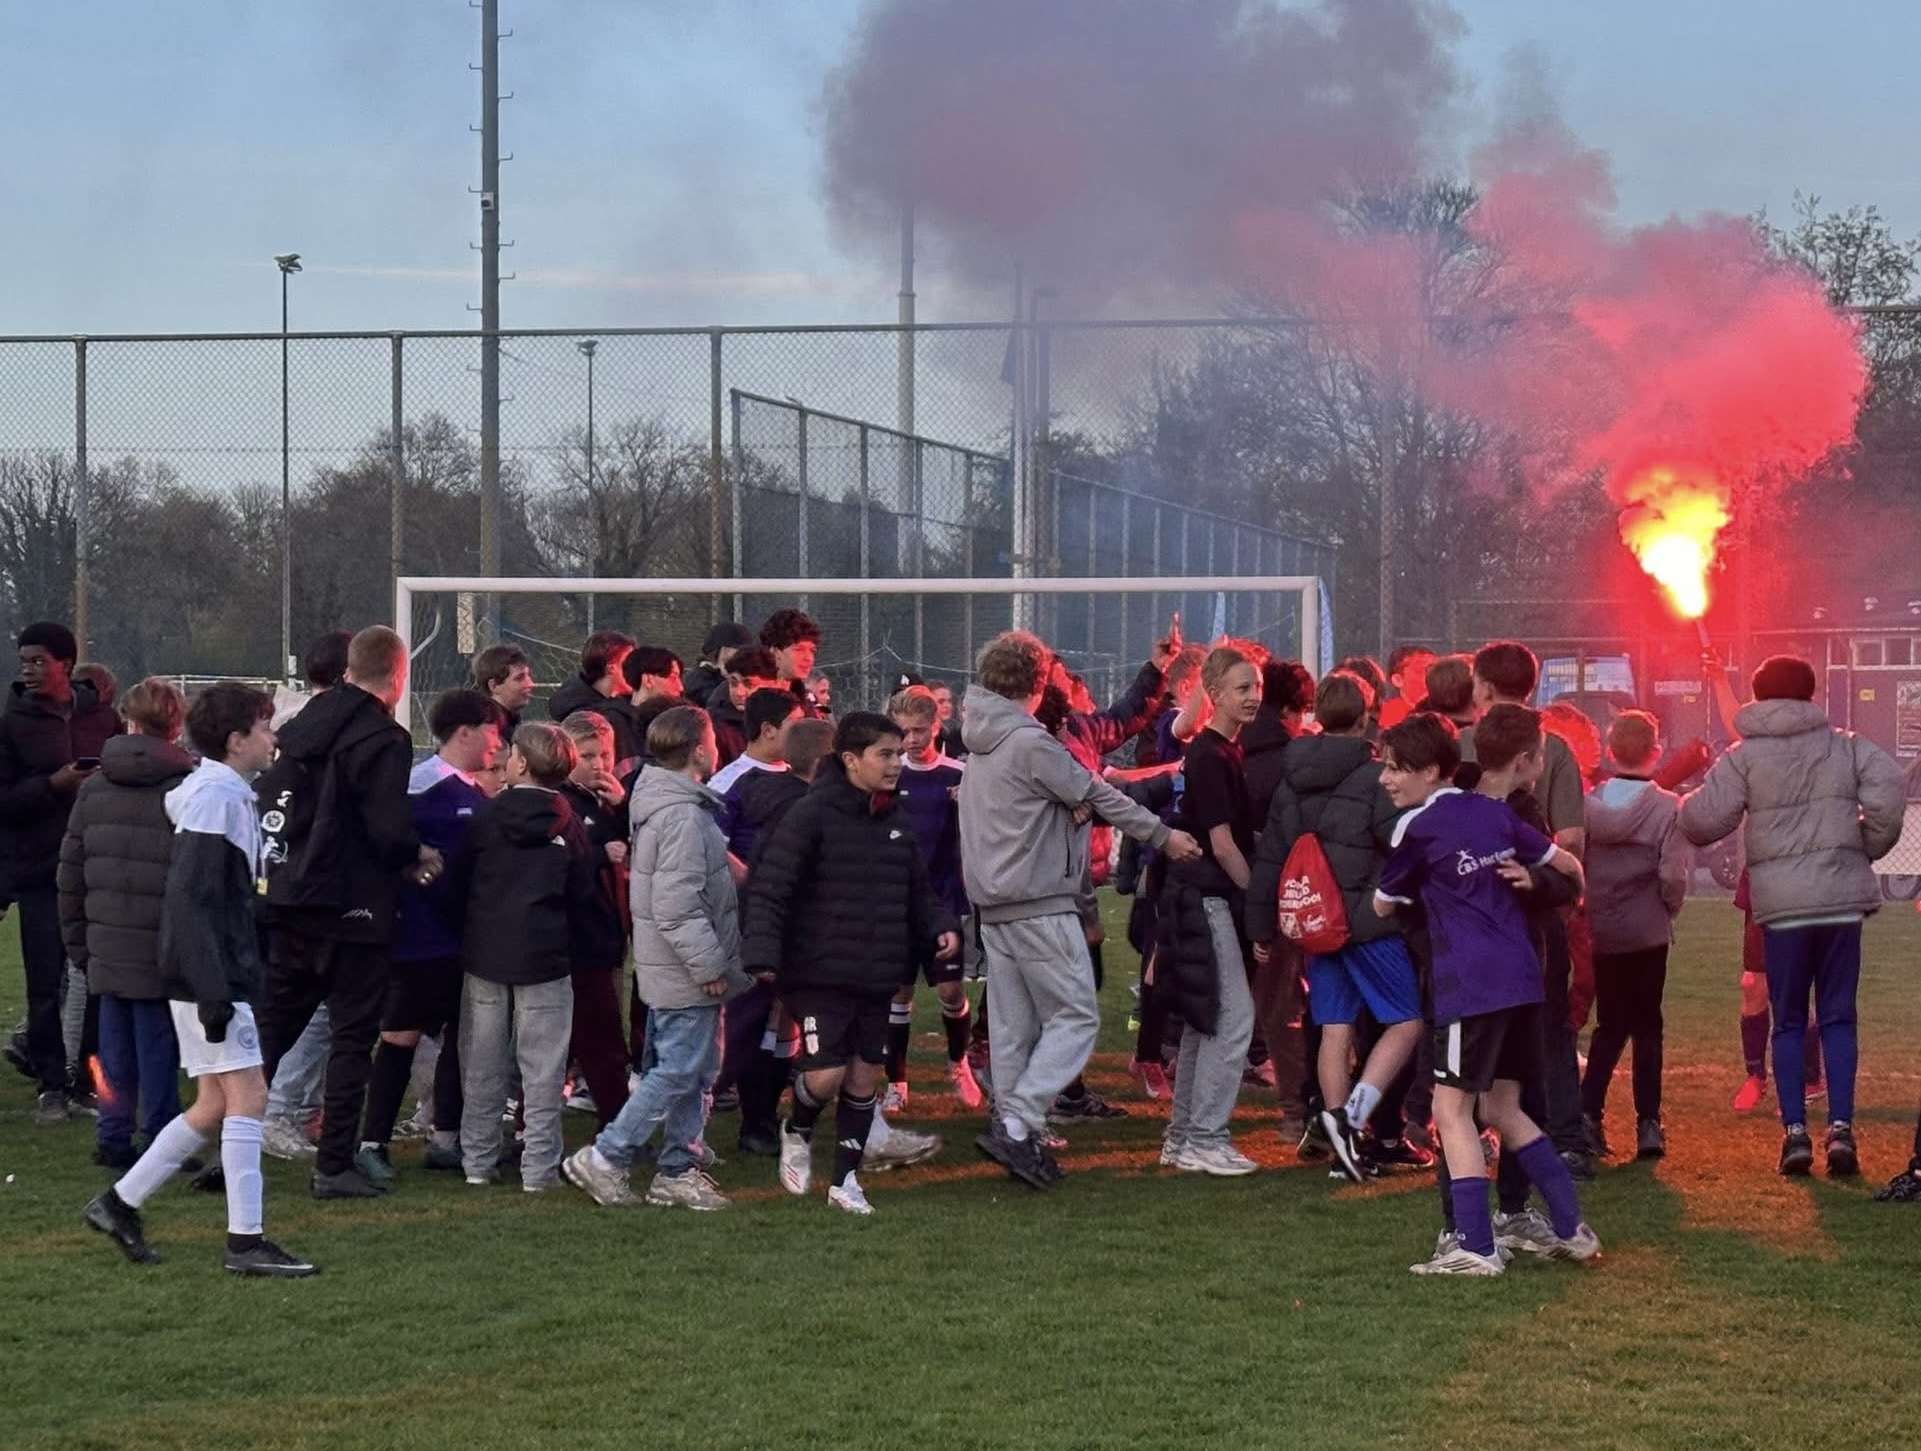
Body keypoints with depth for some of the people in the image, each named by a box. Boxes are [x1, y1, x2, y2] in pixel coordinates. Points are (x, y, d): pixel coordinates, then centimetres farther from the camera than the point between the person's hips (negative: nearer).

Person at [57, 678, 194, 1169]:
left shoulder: (93, 786, 7)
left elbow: (70, 870, 11)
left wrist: (77, 940, 18)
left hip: (107, 944, 4)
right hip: (161, 945, -4)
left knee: (116, 1045, 13)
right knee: (158, 1045, 2)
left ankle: (114, 1139, 15)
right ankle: (161, 1143, 6)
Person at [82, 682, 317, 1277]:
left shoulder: (224, 794, 15)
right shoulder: (215, 798, -16)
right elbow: (191, 899, -21)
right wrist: (213, 992, -23)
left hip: (218, 975, 10)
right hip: (209, 975, -10)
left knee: (214, 1103, 12)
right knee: (247, 1094, -8)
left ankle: (120, 1203, 19)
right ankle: (246, 1241, -6)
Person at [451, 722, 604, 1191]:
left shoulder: (486, 817, 0)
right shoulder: (568, 826, -3)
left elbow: (457, 885, 6)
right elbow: (585, 898, 0)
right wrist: (584, 953, 12)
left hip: (484, 956, 2)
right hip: (544, 959, -2)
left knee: (482, 1067, 11)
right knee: (542, 1069, 1)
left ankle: (478, 1161, 14)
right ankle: (539, 1167, -1)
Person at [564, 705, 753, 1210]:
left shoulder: (664, 804, 13)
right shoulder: (682, 816, -21)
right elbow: (677, 906, -26)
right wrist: (709, 965, -19)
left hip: (669, 970, 11)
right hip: (685, 976, -10)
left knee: (696, 1070, 15)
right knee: (678, 1071, -6)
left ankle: (677, 1170, 20)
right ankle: (604, 1159, -2)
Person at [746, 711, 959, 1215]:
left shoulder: (894, 820, 10)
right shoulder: (812, 815, -11)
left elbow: (917, 888, 21)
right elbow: (769, 888, -14)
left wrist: (941, 926, 2)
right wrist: (762, 951, -25)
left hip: (877, 979, 6)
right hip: (818, 977, -6)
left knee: (864, 1078, 9)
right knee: (827, 1075, -10)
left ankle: (845, 1179, 21)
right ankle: (797, 1134, 22)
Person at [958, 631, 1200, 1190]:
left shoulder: (979, 744, 11)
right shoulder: (1030, 742, -15)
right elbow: (1097, 796, -8)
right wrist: (1163, 835, 2)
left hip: (993, 906, 9)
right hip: (1040, 906, -9)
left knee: (1013, 1027, 11)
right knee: (1075, 1017, -4)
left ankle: (1015, 1135, 12)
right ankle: (1015, 1124, -13)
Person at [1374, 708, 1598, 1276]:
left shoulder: (1417, 826, -3)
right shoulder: (1497, 813, 13)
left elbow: (1384, 906, 9)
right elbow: (1566, 863, 20)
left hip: (1469, 983, -7)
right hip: (1521, 976, 7)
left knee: (1452, 1107, -3)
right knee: (1502, 1108, 17)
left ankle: (1475, 1246, -9)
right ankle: (1572, 1228, 15)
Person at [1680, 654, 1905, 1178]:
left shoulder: (1744, 757, 1)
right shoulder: (1847, 747, 6)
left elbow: (1703, 819, -6)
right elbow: (1889, 791, -8)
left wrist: (1682, 805, 18)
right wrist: (1868, 848, 6)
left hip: (1781, 903, -1)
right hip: (1841, 898, 1)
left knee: (1789, 1021, 8)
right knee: (1838, 1017, 6)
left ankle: (1794, 1130, 0)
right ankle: (1840, 1127, -5)